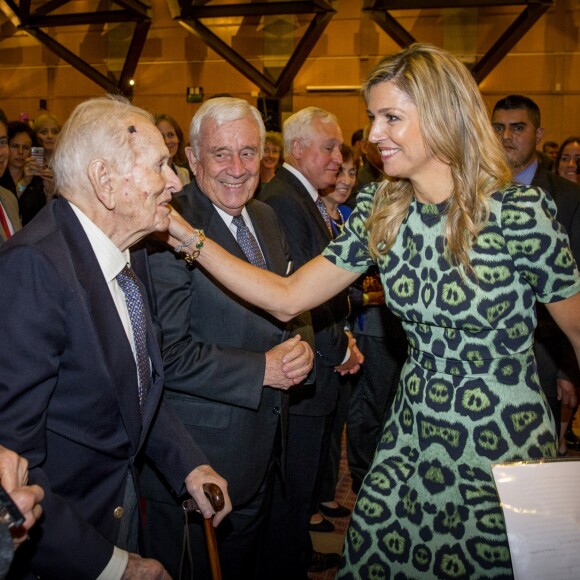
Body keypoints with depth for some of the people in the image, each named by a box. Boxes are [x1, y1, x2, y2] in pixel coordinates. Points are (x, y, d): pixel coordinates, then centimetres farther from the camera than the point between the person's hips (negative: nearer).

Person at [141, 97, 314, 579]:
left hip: (265, 445, 8)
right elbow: (167, 353, -24)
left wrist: (300, 346, -8)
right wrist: (262, 370, -21)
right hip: (198, 456, -7)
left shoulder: (266, 217, 6)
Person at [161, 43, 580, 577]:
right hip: (413, 434, 5)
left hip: (504, 448, -4)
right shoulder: (379, 212, -2)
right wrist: (189, 237, -10)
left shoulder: (521, 211, -17)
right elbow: (287, 298, -3)